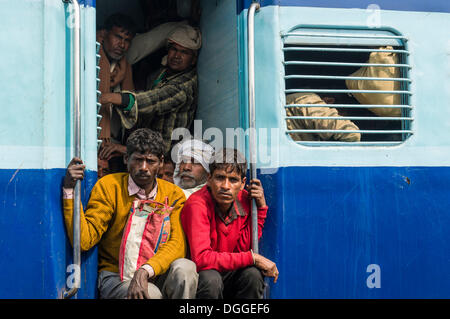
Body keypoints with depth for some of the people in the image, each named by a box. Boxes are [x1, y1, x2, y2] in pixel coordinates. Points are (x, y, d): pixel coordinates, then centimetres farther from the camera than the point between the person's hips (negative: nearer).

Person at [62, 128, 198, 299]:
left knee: (185, 268, -29)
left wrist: (145, 270, -29)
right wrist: (69, 189, -20)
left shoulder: (173, 194, 2)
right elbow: (84, 240, -11)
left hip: (157, 275, 3)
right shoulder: (108, 186, -3)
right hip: (115, 275, -2)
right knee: (151, 293, -34)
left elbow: (177, 244, -11)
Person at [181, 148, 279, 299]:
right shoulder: (198, 205, -23)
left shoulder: (244, 199, -5)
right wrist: (253, 258, -29)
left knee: (252, 274, -24)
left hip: (229, 277, 5)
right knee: (211, 278, -35)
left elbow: (245, 248, -7)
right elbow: (201, 258, -34)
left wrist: (261, 207, -11)